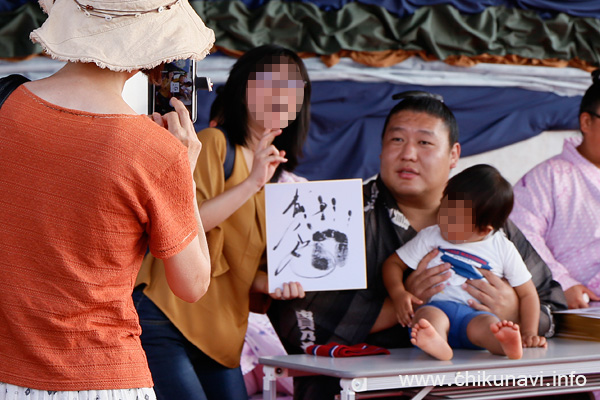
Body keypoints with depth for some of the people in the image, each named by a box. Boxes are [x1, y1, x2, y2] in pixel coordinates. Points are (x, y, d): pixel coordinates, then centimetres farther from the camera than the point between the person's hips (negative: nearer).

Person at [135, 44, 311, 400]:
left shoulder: (277, 173, 19)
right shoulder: (213, 142, -6)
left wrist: (271, 282, 0)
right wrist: (252, 183, -20)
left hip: (219, 332, 8)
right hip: (165, 319, -8)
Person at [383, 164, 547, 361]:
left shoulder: (503, 249, 13)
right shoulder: (430, 237, 18)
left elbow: (527, 294, 17)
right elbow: (393, 263, 22)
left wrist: (529, 334, 2)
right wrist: (398, 293, 0)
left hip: (476, 315, -1)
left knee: (487, 323, -36)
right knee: (428, 315, -36)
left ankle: (505, 344, -69)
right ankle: (435, 344, -68)